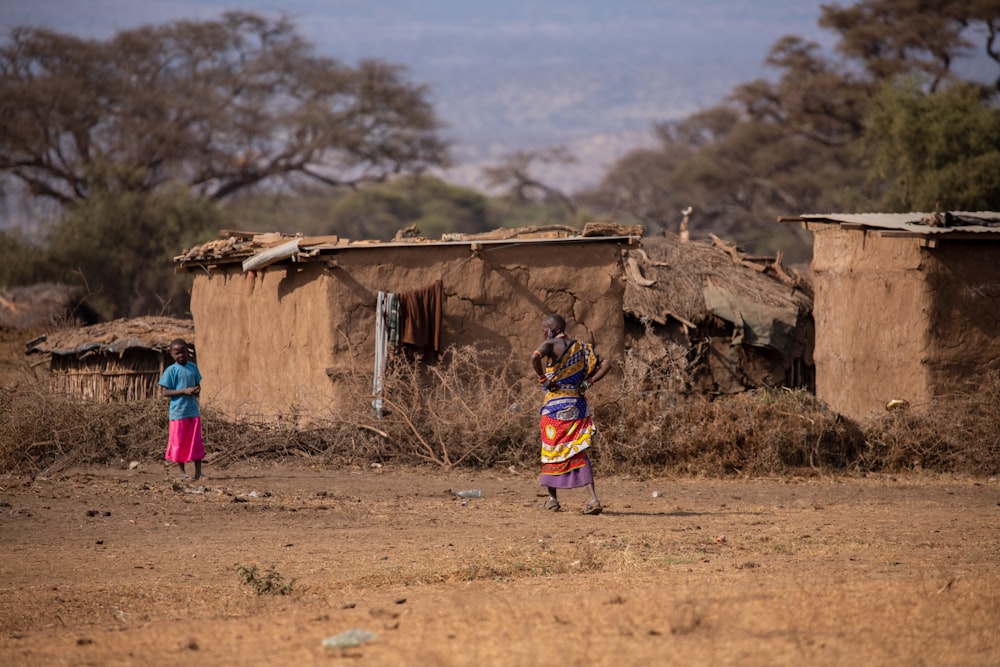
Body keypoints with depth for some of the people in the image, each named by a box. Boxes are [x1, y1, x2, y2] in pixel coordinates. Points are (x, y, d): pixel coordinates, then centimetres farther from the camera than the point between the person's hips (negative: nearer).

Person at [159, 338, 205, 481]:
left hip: (193, 410, 4)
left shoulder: (193, 367, 7)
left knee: (196, 442, 5)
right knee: (179, 442, 3)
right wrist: (184, 391, -19)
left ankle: (198, 471, 11)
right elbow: (164, 392, -11)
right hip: (178, 412, -4)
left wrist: (197, 390, -6)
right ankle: (182, 472, 13)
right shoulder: (171, 371, -8)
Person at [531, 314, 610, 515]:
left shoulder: (552, 345, -9)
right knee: (578, 453, 4)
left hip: (555, 404, -5)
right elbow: (604, 364, 11)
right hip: (578, 405, 5)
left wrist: (542, 377, -15)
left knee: (551, 451, 11)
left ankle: (553, 498, 17)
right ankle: (593, 498, -12)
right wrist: (587, 383, 5)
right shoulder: (581, 347, 11)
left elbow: (535, 356, -29)